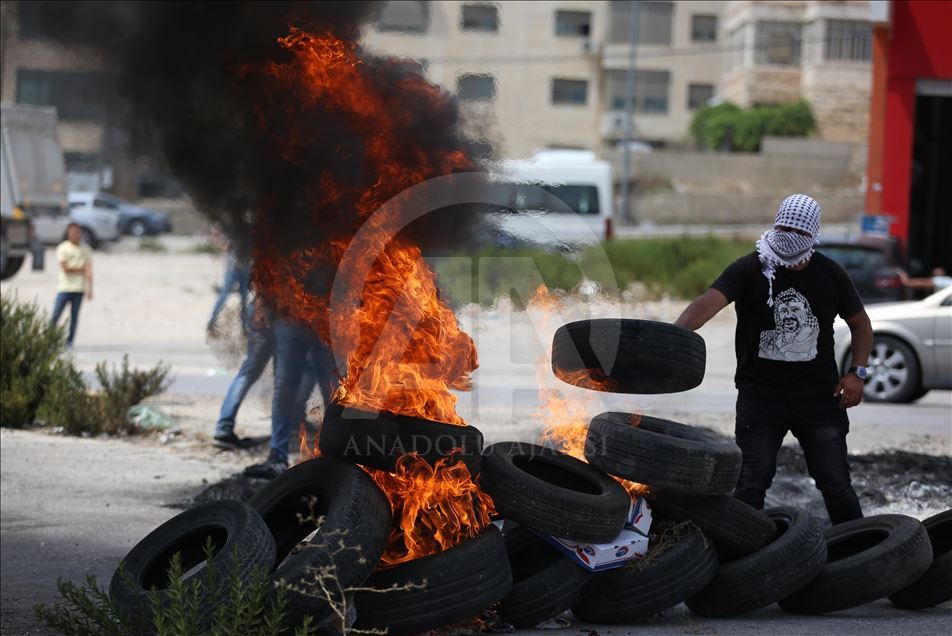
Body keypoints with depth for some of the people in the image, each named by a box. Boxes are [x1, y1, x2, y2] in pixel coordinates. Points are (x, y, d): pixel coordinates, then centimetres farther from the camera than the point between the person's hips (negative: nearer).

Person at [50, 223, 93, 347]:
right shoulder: (62, 248, -1)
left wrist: (90, 288, -11)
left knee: (74, 315, 3)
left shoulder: (85, 249, 6)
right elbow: (65, 269, -9)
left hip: (79, 288, 2)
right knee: (56, 315, -7)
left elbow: (88, 270, -2)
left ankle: (70, 341, 10)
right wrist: (80, 269, -3)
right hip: (64, 287, -2)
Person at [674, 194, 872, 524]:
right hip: (760, 394, -2)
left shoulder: (831, 274, 2)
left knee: (836, 484, 3)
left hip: (819, 394, 2)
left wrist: (857, 372, 0)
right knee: (751, 485, -4)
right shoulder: (749, 269, -7)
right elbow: (709, 301, -24)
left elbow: (860, 324, 15)